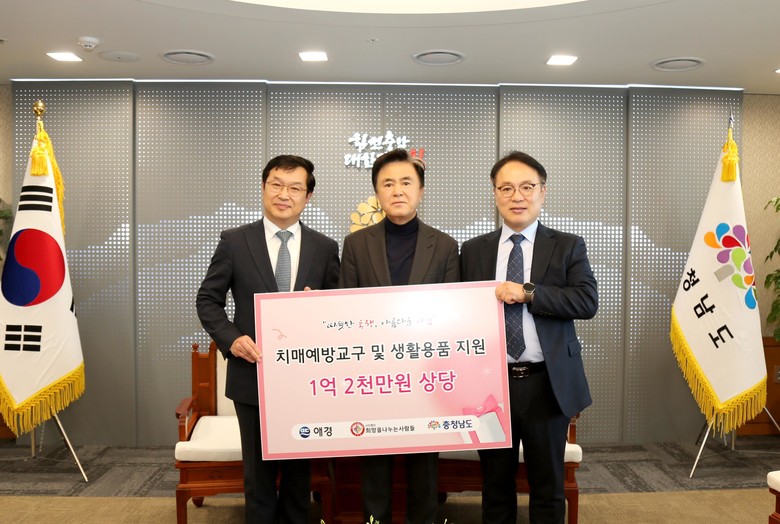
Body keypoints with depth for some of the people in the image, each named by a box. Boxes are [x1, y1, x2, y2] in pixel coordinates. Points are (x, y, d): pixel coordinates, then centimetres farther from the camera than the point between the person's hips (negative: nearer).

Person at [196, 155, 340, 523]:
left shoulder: (325, 248, 1)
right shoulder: (234, 242, -2)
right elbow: (208, 299, 2)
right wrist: (231, 338, -14)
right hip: (253, 374, -1)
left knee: (300, 469, 15)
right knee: (259, 469, 12)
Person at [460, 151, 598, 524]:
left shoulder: (568, 247, 2)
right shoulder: (473, 251, 7)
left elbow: (587, 301, -11)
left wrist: (527, 293, -20)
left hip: (546, 384, -1)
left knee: (549, 487, 11)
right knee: (495, 486, 13)